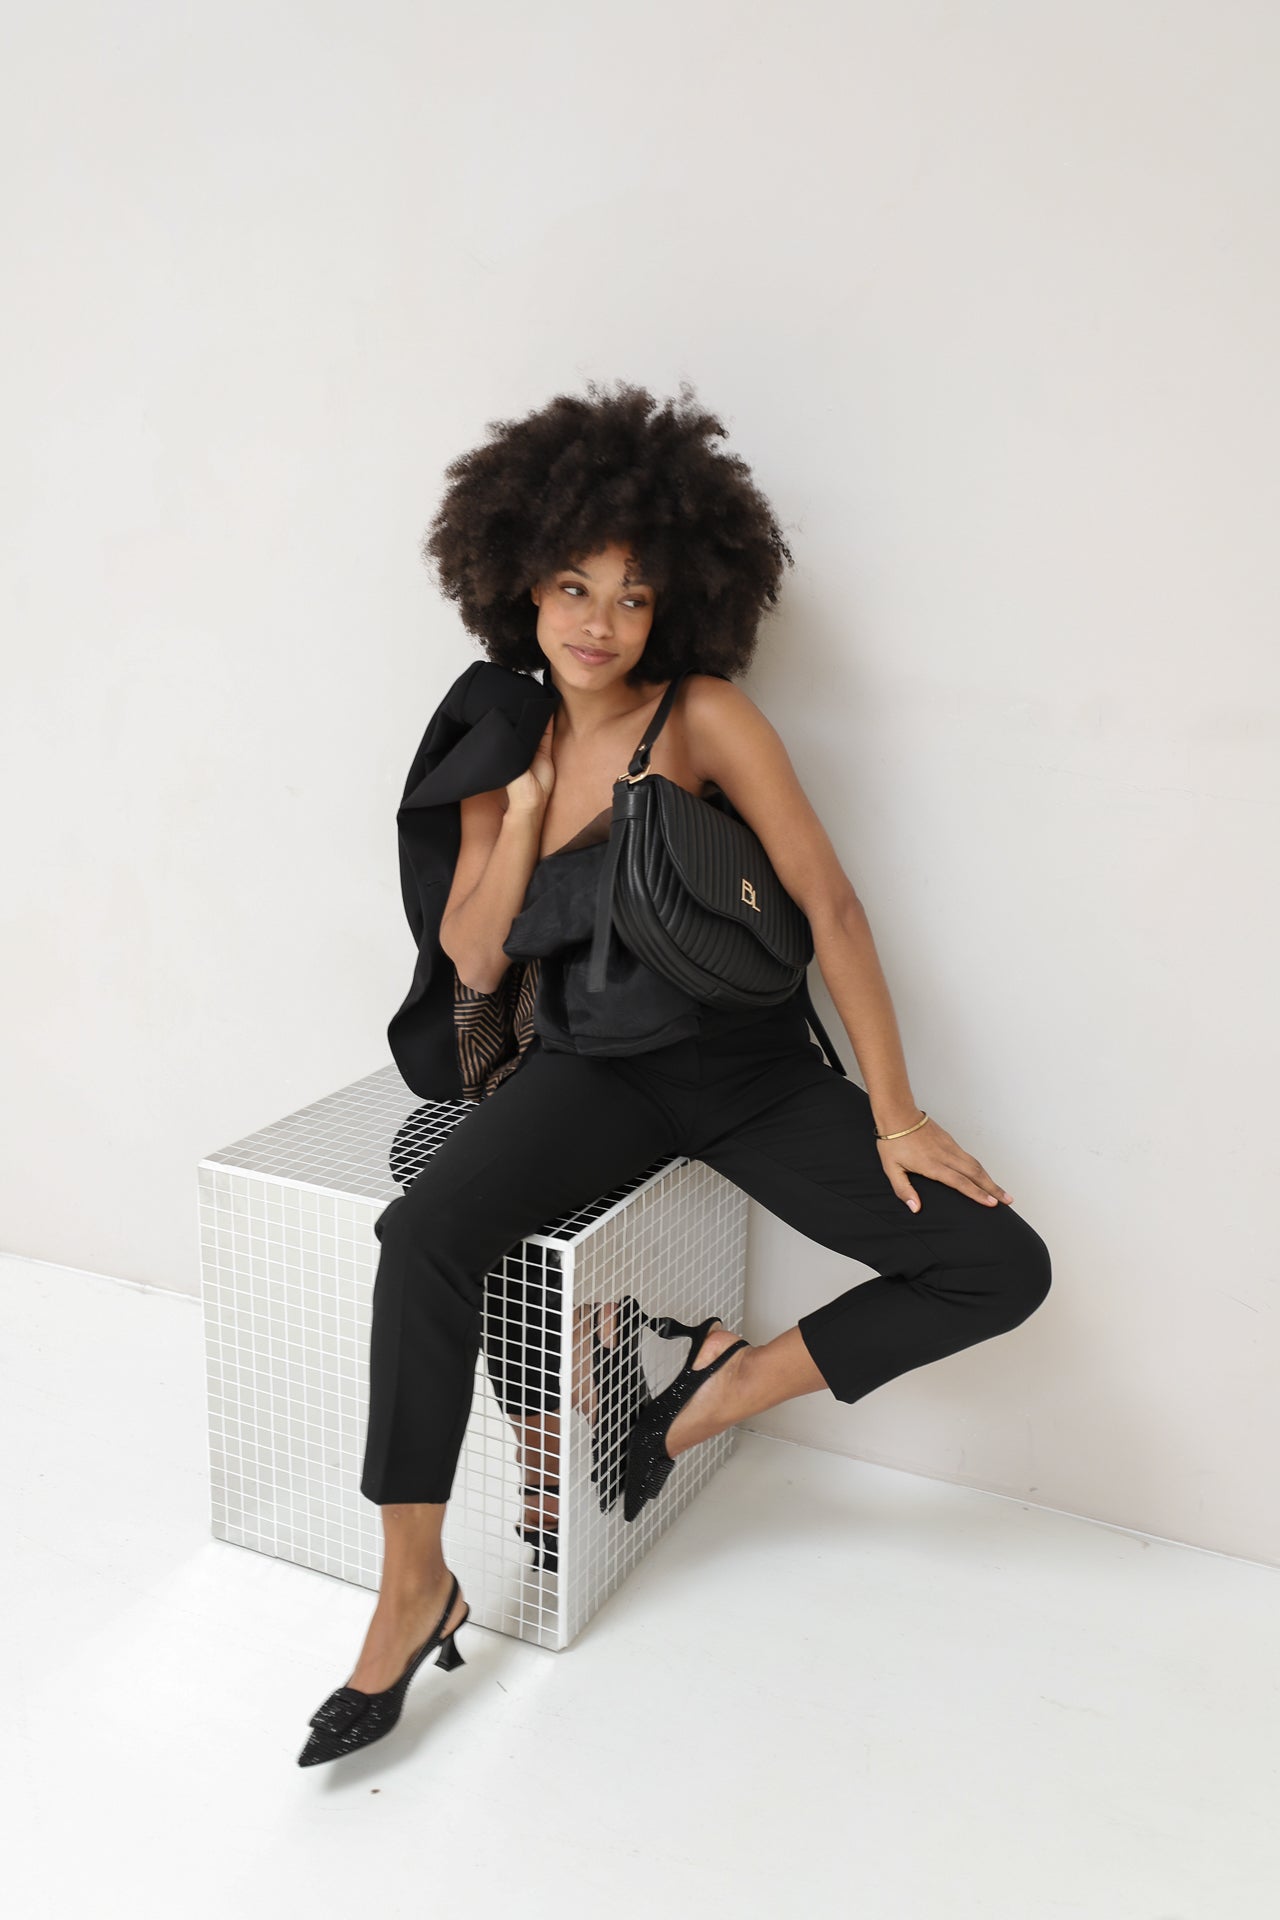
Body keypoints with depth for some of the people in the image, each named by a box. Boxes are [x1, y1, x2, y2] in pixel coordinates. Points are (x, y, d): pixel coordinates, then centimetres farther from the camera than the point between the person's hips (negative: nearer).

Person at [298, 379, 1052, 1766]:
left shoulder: (702, 717, -8)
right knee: (424, 1233, -28)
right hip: (591, 1068, 2)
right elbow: (473, 960, 2)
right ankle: (414, 1589, -14)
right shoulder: (500, 745, 5)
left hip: (747, 1065, -1)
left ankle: (716, 1396, 1)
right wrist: (526, 802, -9)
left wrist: (894, 1116, -11)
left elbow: (830, 902, -9)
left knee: (1001, 1266, -14)